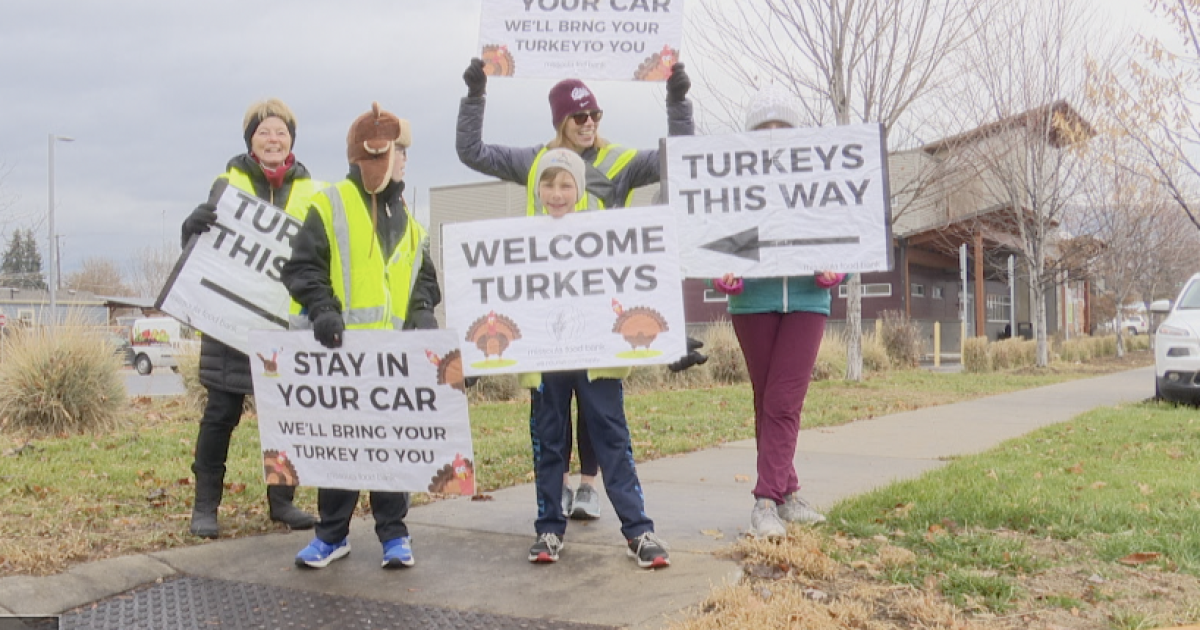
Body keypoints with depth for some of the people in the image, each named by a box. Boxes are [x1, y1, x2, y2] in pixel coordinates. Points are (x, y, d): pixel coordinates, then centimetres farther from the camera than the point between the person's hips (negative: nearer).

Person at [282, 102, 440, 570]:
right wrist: (322, 310, -18)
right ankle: (333, 534, 17)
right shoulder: (330, 206, 0)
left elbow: (424, 276, 21)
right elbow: (302, 268, -4)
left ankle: (393, 532, 17)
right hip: (344, 350, -4)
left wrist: (422, 311, 2)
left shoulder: (407, 219, 17)